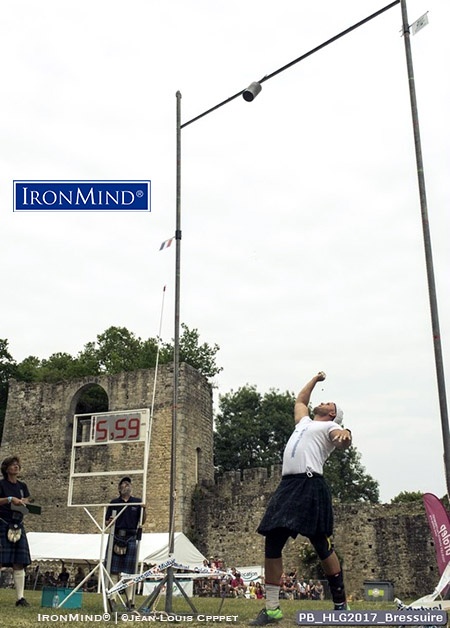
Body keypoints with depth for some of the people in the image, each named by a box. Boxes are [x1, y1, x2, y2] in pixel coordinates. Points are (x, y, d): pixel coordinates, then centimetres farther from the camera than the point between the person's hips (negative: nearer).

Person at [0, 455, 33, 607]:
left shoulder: (22, 486, 15)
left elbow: (26, 503, 12)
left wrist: (22, 503, -8)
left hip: (18, 526, 5)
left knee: (20, 563, 2)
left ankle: (20, 598, 4)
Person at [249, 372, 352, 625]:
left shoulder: (329, 427, 9)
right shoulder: (305, 422, 30)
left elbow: (344, 441, -13)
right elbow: (299, 400, 48)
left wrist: (345, 435, -35)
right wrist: (316, 379, 51)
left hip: (311, 485, -7)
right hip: (288, 485, 7)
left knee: (323, 546, -5)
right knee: (272, 544, 2)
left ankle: (341, 604, 8)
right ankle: (272, 608, 9)